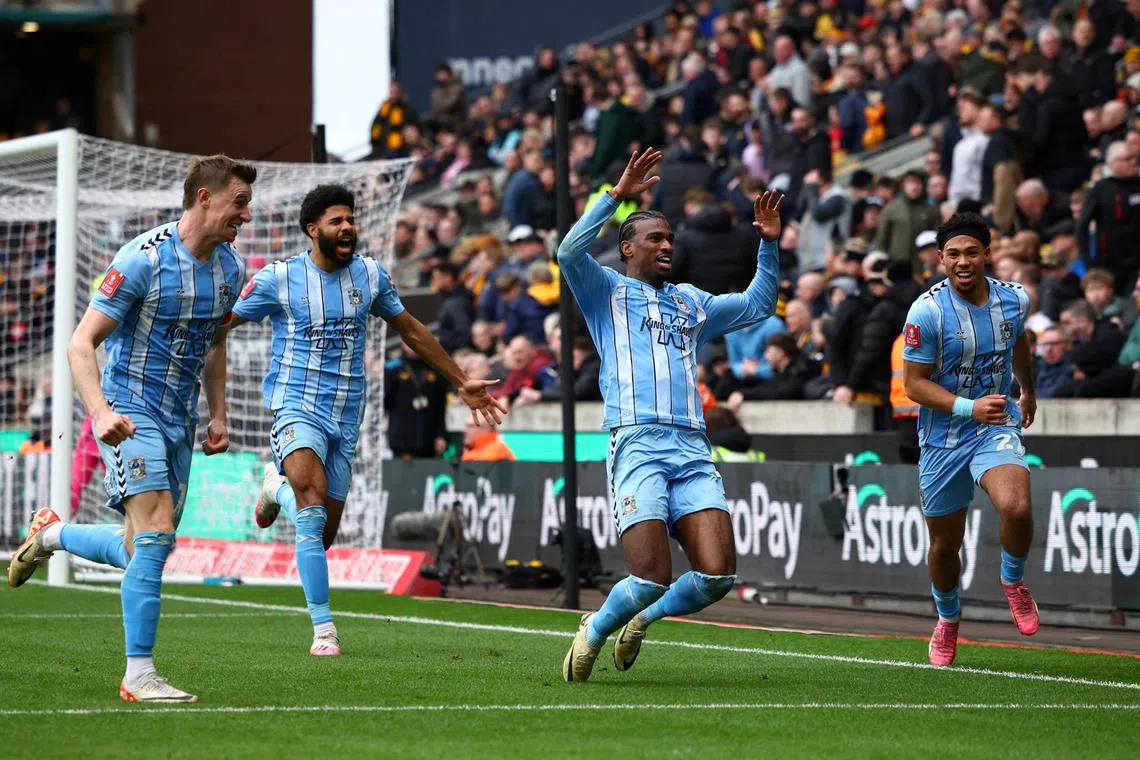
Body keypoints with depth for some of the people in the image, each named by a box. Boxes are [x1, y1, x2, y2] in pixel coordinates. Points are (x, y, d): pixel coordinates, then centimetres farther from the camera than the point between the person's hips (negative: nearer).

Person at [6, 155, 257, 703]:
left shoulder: (229, 267, 5)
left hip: (179, 422, 7)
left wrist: (218, 415, 15)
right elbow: (81, 343, -17)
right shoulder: (143, 258, -17)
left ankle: (49, 535, 37)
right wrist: (102, 412, -31)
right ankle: (139, 676, -14)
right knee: (156, 533, -20)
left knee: (141, 552, 9)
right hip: (130, 413, -7)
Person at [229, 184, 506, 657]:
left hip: (346, 419, 4)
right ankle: (323, 627, -24)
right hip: (298, 408, -4)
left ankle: (278, 485, 37)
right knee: (312, 498, -28)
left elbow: (412, 331, 19)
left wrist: (461, 383, 22)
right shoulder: (278, 279, -4)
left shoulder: (370, 276, 7)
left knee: (323, 537, 3)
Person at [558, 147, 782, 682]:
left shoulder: (692, 303, 28)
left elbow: (757, 305, 39)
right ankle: (594, 631, 15)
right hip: (637, 443, -5)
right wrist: (618, 195, -11)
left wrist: (769, 243, 25)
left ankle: (642, 619, 15)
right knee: (651, 579, -16)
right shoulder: (607, 292, 12)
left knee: (717, 574, -12)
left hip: (693, 451, 5)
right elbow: (569, 252, -7)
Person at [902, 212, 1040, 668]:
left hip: (997, 427, 1)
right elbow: (914, 383, -13)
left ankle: (1013, 581, 3)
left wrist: (1028, 391, 35)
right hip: (943, 438, -1)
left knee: (1016, 507, -28)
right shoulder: (927, 311, -17)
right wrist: (969, 407, -26)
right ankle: (947, 620, 38)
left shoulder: (1015, 300, -4)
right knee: (944, 544, 9)